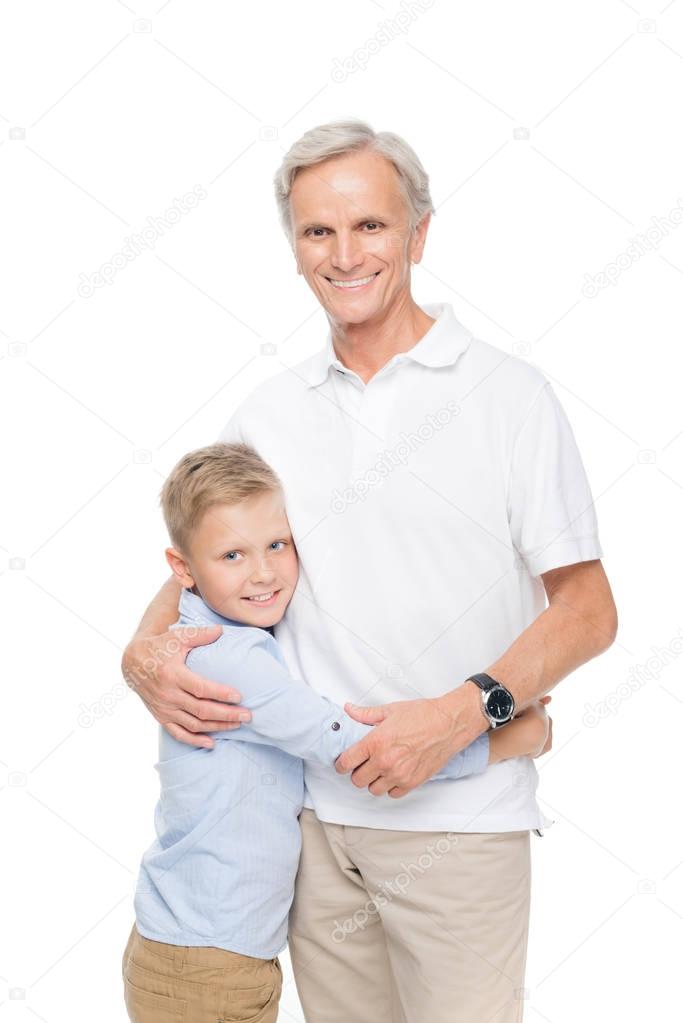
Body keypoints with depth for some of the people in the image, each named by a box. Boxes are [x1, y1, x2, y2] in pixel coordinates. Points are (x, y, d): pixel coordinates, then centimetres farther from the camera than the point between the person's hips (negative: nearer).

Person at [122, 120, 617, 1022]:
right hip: (312, 811, 4)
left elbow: (588, 610, -5)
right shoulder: (267, 413, 8)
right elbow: (195, 570, 16)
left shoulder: (508, 394, -4)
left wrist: (460, 713, -19)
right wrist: (146, 653, -6)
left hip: (457, 819, -3)